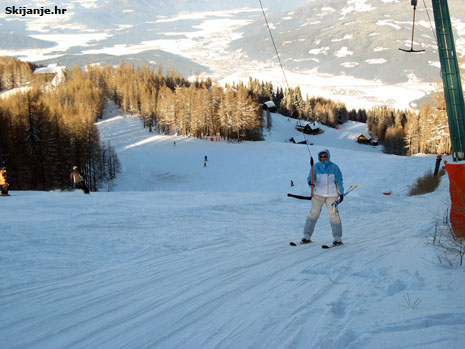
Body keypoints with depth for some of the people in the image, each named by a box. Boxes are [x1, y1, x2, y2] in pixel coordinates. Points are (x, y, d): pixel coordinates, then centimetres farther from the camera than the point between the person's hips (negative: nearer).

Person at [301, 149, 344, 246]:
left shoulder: (334, 167, 1)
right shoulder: (316, 167, 2)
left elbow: (339, 180, 8)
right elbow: (310, 178, -3)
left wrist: (341, 193, 6)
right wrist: (310, 182, -26)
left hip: (332, 194, -1)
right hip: (318, 194, 1)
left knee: (333, 214, -4)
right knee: (313, 214, -1)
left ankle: (338, 239, 2)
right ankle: (307, 236, 8)